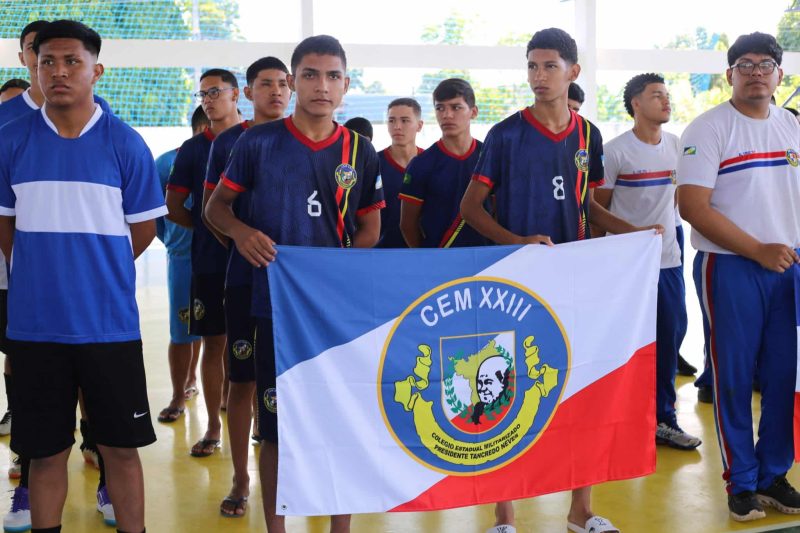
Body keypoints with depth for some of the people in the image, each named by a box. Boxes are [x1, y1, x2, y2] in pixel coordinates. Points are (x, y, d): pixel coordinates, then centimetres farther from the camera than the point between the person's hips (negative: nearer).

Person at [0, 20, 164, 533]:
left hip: (110, 322, -1)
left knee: (122, 448, 7)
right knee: (46, 452, 10)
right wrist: (46, 272, 12)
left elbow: (144, 228, 6)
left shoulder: (126, 144, -3)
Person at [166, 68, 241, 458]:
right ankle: (213, 427, 15)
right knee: (214, 343, 6)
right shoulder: (192, 149, 8)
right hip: (210, 260, 2)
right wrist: (212, 226, 2)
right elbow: (173, 207, 10)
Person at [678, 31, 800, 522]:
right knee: (735, 377, 2)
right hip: (729, 267, -5)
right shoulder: (709, 129, -6)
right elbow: (694, 207, -14)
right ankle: (742, 482, 15)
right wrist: (758, 250, -15)